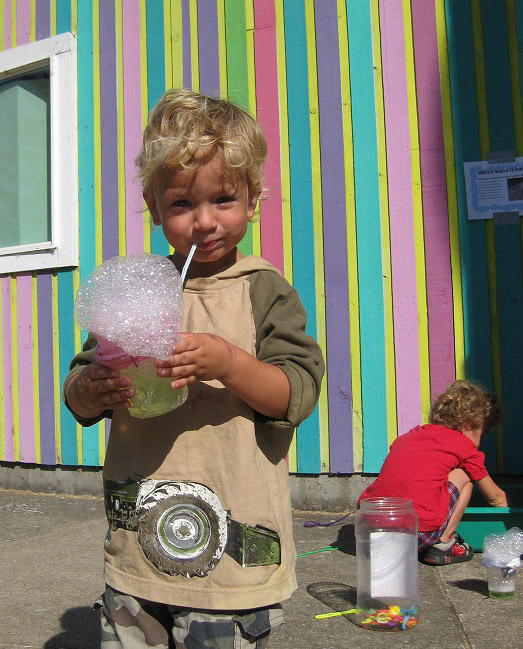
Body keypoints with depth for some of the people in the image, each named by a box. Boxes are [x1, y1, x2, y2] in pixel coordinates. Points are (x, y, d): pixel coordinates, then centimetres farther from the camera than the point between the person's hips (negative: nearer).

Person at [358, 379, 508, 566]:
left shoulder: (409, 436, 24)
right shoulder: (464, 446, 10)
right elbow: (495, 497, 23)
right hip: (418, 532, -5)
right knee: (464, 475, 15)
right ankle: (442, 544, 9)